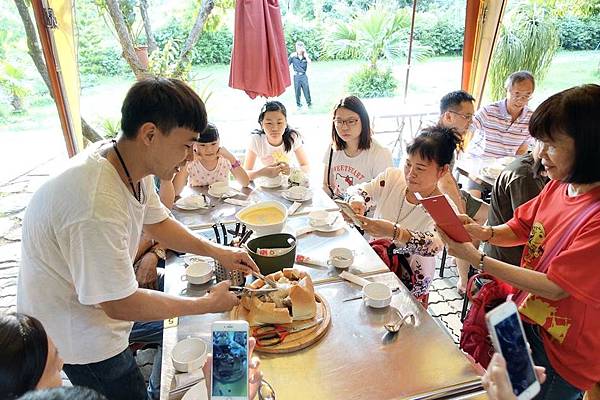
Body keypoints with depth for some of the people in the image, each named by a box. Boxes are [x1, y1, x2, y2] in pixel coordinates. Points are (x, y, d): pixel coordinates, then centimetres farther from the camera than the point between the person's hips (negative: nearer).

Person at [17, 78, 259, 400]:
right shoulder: (97, 206, -38)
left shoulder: (131, 166, -11)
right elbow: (122, 305, -28)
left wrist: (216, 252, -3)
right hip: (77, 344, -7)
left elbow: (157, 222, 6)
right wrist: (208, 303, -18)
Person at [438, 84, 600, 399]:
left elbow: (555, 287, -27)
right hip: (526, 318, 6)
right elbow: (518, 230, 5)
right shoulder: (557, 186, -5)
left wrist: (476, 258, -27)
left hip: (562, 355, -6)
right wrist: (484, 232, -16)